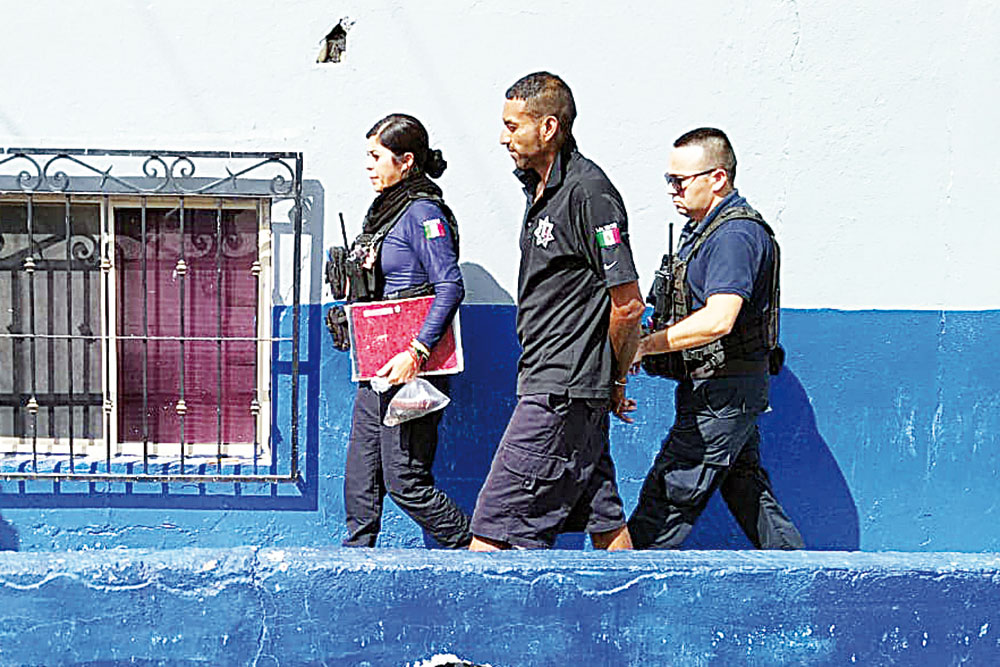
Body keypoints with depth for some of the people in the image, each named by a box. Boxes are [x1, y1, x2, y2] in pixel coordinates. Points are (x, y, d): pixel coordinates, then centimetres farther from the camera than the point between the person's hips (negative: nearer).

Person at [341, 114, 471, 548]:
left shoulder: (422, 212, -12)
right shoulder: (386, 209, 16)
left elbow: (450, 288, -21)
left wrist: (416, 353, -28)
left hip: (410, 366, -9)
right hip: (378, 366, 9)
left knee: (405, 480, -5)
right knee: (360, 480, 10)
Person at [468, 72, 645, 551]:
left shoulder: (588, 193, -15)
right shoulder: (541, 188, 15)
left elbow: (628, 305, -15)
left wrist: (616, 380, -2)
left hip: (560, 393, -10)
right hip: (557, 389, 10)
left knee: (495, 527, -8)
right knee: (603, 524, 14)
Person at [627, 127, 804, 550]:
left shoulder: (734, 235, -18)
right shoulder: (707, 228, 15)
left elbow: (717, 320, -30)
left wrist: (645, 346, -25)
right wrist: (656, 339, 9)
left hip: (723, 392, -11)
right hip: (730, 390, 11)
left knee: (669, 496, -6)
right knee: (749, 495, 15)